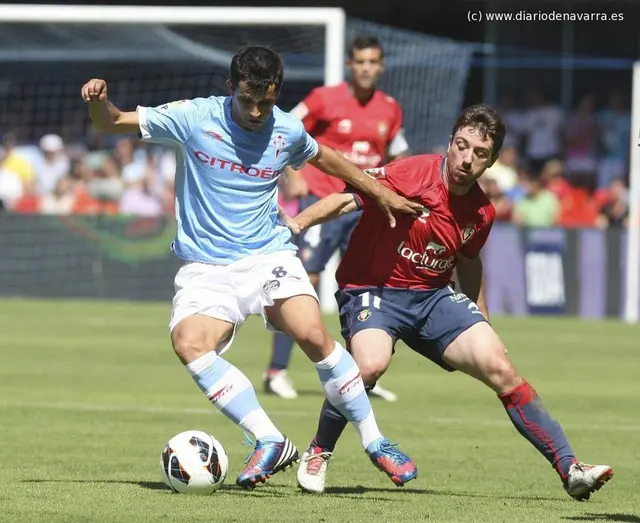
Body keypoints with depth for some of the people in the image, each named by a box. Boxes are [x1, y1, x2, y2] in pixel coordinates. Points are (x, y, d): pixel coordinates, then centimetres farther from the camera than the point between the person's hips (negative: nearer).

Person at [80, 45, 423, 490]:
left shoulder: (288, 131, 1)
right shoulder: (194, 119, -7)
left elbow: (322, 157, 24)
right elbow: (112, 123, -2)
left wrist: (379, 192, 26)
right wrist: (99, 101, -24)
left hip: (270, 255, 1)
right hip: (206, 266, -1)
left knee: (314, 336, -23)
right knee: (190, 343, -28)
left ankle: (374, 442, -7)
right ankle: (270, 442, -23)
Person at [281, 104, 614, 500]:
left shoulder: (481, 213, 2)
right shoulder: (412, 174, -17)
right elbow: (346, 200, -20)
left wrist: (482, 323, 28)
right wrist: (298, 222, -36)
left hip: (433, 296, 5)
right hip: (372, 289, -5)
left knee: (499, 366, -9)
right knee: (371, 365, -34)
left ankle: (571, 470, -3)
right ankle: (318, 454, -8)